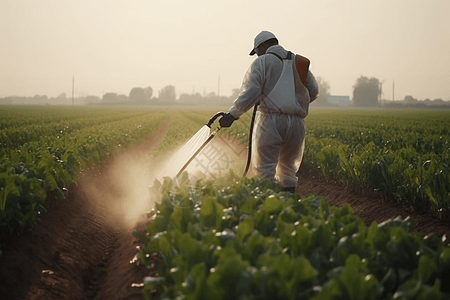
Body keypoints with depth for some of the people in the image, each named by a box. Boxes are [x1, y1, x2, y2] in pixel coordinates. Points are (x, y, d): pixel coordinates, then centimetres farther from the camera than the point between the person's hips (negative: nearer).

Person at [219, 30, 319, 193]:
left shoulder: (262, 62, 2)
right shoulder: (299, 62, 18)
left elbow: (250, 92, -11)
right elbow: (313, 91, 18)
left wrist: (233, 114, -8)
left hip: (270, 120, -5)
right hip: (296, 123, 5)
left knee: (265, 169, -3)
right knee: (288, 170, 16)